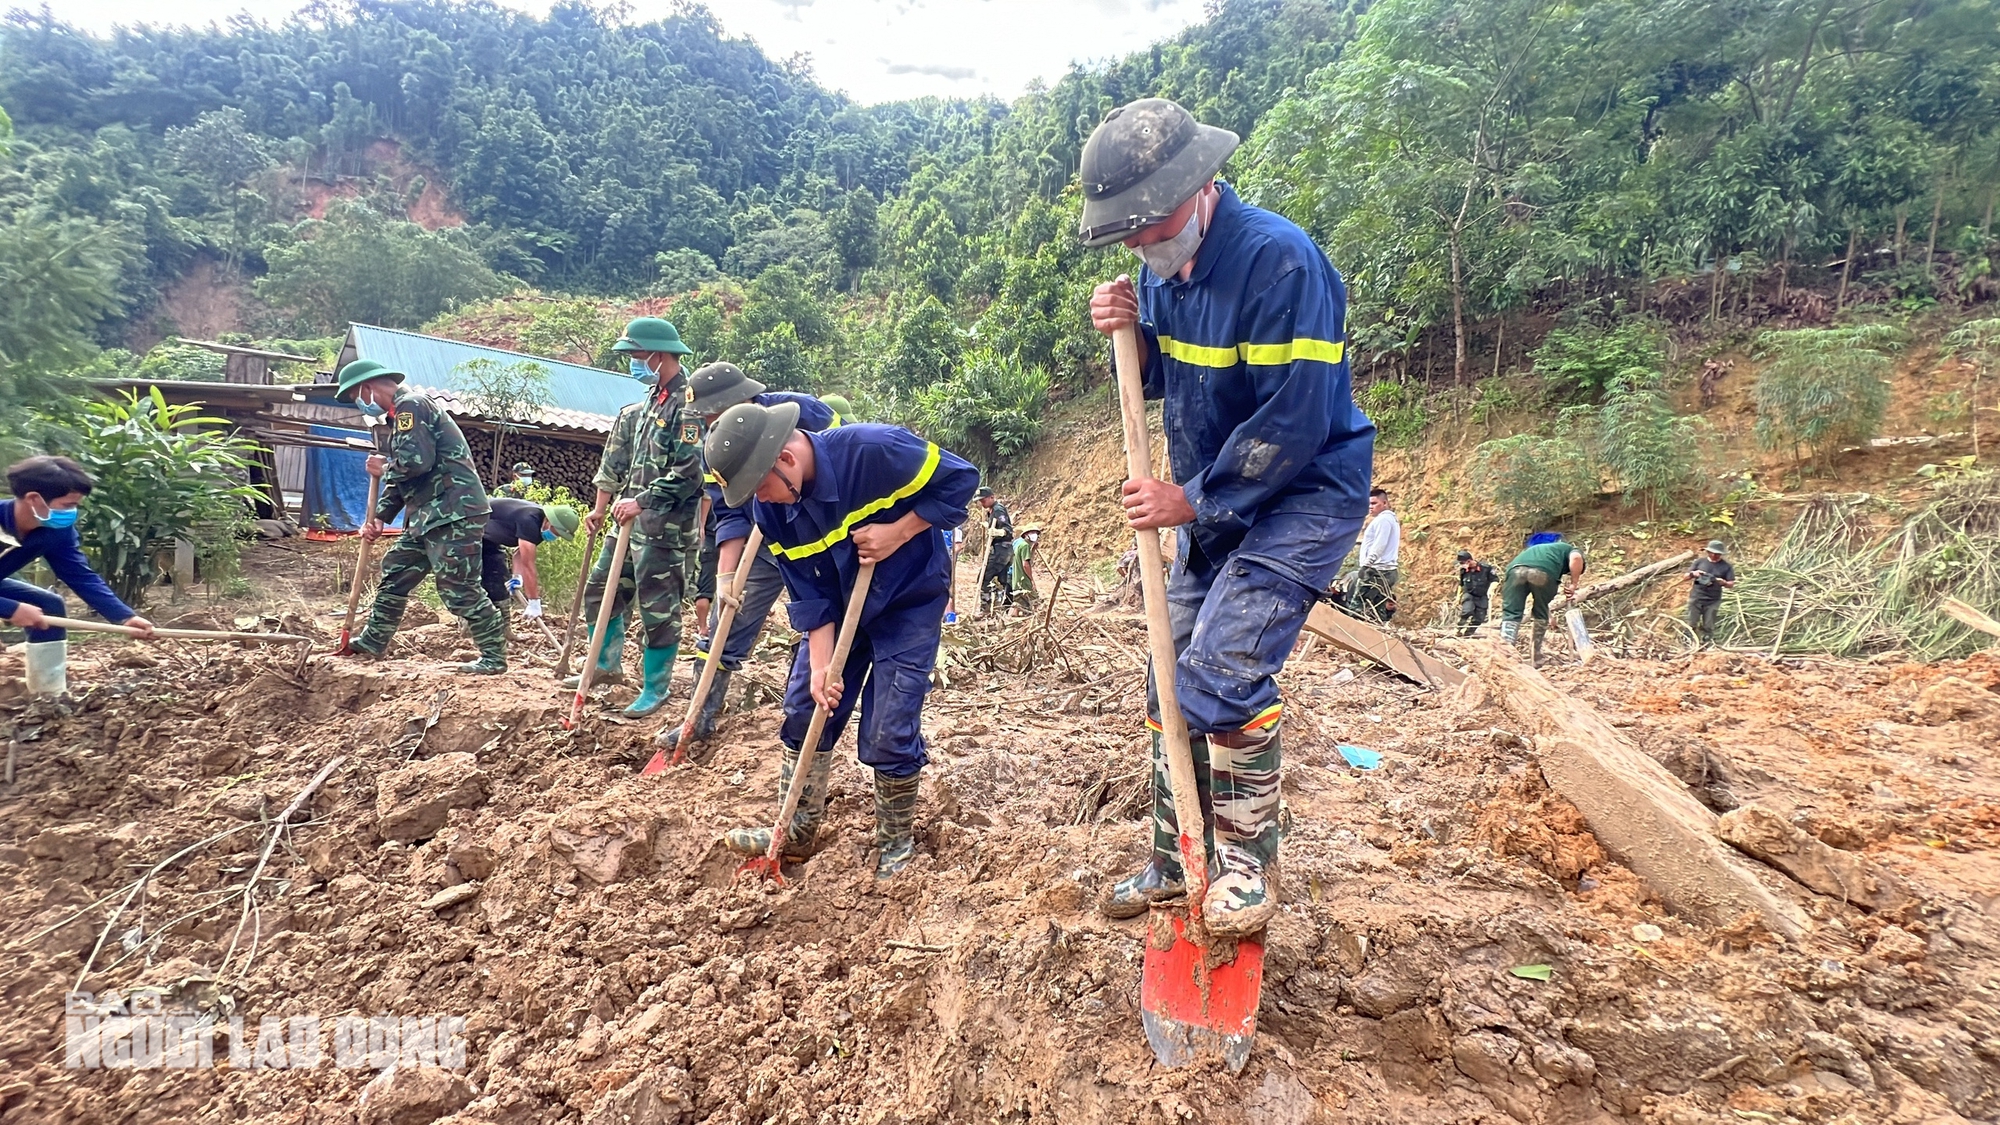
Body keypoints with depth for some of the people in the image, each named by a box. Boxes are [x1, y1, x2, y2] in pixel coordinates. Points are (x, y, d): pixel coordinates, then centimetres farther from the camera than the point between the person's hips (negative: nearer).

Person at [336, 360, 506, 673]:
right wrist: (378, 517, 14)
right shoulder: (397, 416, 23)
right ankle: (373, 641, 34)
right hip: (429, 515, 11)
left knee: (458, 589, -10)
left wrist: (384, 468, -2)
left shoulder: (410, 404, -9)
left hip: (454, 512, -11)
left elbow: (417, 461, -22)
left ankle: (494, 656, -3)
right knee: (395, 571, 20)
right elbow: (400, 478, 24)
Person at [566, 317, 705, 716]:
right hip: (631, 520, 10)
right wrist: (600, 508, 18)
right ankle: (607, 666, 37)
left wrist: (641, 501, -19)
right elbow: (616, 460, 19)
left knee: (659, 609, 0)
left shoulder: (688, 404, -15)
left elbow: (689, 473, -23)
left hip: (665, 528, -10)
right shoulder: (649, 401, 15)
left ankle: (655, 690, 15)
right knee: (600, 590, 19)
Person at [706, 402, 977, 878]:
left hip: (910, 603, -5)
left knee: (888, 733, -7)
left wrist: (897, 533, -26)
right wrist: (821, 664, -17)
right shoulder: (771, 508, -13)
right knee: (805, 712, 5)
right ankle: (796, 832, 23)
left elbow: (960, 479, -20)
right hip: (839, 608, 6)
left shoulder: (875, 450, -30)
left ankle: (896, 841, 17)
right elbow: (809, 594, -8)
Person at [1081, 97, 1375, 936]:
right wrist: (1127, 334, -8)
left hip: (1304, 496, -8)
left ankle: (1248, 859, 4)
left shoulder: (1279, 260, -23)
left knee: (1223, 669, -19)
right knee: (1176, 676, 8)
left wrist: (1188, 499, -19)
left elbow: (1293, 423, -26)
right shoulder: (1161, 266, 2)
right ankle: (1174, 857, 24)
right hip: (1213, 502, 8)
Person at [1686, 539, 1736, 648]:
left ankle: (1704, 648, 10)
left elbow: (1731, 584, 1)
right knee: (1691, 625, 3)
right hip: (1695, 599, 1)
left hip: (1712, 602, -1)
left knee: (1708, 627, 3)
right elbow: (1686, 577, 7)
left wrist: (1724, 583, -22)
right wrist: (1693, 574, -16)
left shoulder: (1726, 566, 2)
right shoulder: (1700, 561, 5)